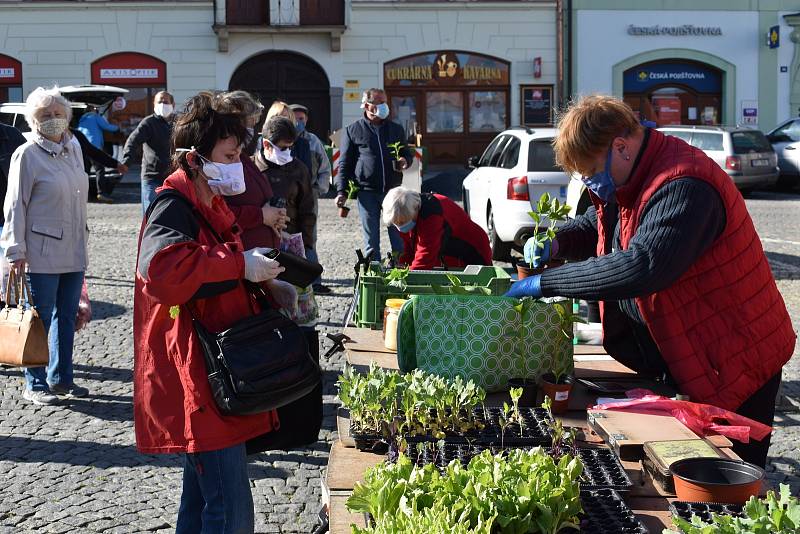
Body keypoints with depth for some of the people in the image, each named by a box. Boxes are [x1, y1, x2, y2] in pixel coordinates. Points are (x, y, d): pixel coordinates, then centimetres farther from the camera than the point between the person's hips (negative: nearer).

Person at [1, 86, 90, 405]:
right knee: (41, 319, 1)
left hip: (74, 250, 6)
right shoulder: (27, 155, -9)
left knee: (67, 317, 13)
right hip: (42, 253, -6)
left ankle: (60, 377, 26)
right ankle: (34, 384, 13)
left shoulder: (74, 147, 10)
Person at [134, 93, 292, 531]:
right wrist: (240, 265, -29)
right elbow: (161, 268, -36)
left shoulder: (210, 206, 16)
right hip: (194, 382, -11)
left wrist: (267, 285, 15)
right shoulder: (174, 207, -15)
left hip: (206, 379, 11)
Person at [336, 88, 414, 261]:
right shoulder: (353, 131, 5)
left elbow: (407, 153, 23)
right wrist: (341, 191, -2)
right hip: (367, 192, -2)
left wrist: (406, 160, -2)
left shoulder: (396, 129, 12)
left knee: (399, 237, 1)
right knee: (371, 240, 5)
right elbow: (344, 164, 6)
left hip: (393, 190, 2)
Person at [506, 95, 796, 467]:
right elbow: (596, 225, 21)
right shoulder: (626, 179, 4)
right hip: (681, 359, 10)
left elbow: (642, 266, -39)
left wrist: (545, 283, -33)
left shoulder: (683, 186, -28)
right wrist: (556, 242, -2)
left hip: (734, 363, -9)